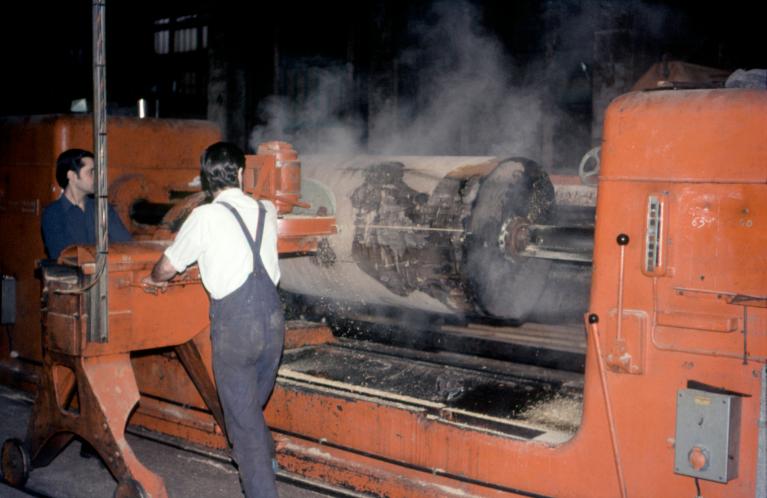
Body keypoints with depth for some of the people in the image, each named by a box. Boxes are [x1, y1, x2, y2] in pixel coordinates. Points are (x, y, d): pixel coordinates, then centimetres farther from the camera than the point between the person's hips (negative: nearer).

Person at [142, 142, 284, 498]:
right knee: (254, 408, 23)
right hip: (273, 318, 5)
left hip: (234, 325, -5)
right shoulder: (267, 211, 8)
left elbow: (167, 267, 5)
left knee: (242, 418, 4)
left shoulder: (205, 218, -5)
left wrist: (154, 280, 26)